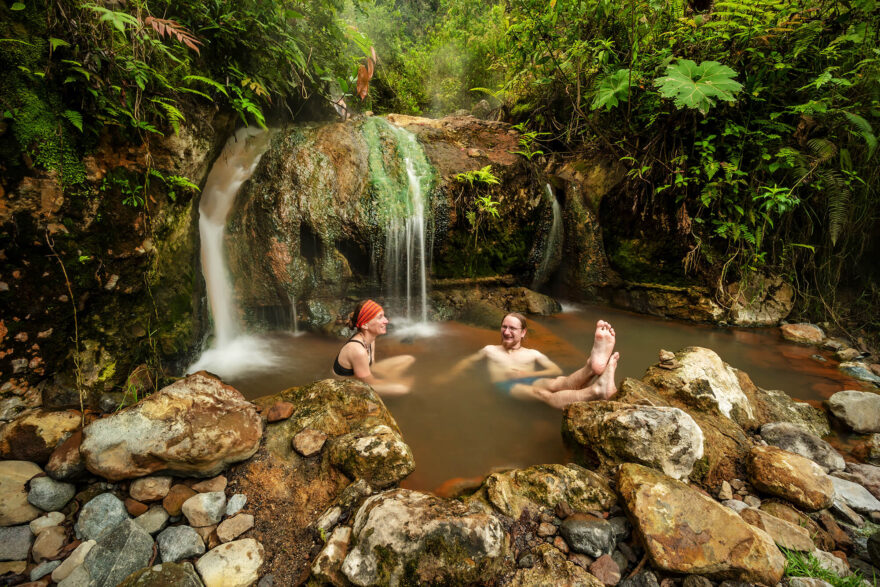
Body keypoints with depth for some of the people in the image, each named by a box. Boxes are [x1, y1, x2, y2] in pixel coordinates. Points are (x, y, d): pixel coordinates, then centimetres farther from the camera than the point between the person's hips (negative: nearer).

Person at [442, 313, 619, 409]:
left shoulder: (532, 354, 26)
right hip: (505, 386, -3)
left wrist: (527, 374, 2)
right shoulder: (490, 350, 27)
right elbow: (467, 361, 35)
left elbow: (557, 371, 16)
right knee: (542, 393, -39)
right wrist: (448, 377, 19)